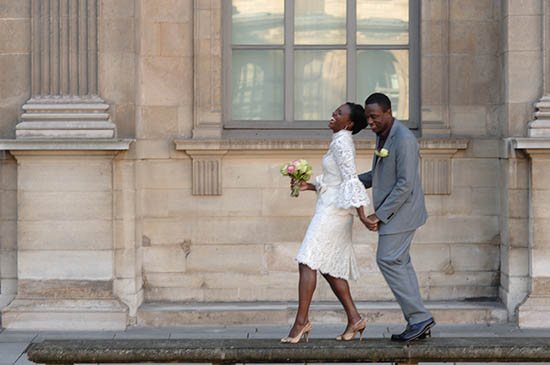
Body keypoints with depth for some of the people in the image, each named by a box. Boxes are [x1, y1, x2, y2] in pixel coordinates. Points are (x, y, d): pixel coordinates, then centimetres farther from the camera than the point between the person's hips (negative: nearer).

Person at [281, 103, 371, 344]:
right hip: (332, 211, 10)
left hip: (333, 211, -10)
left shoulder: (341, 142, -12)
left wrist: (361, 214, -24)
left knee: (307, 262, -15)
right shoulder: (342, 143, 17)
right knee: (329, 268, 12)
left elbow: (350, 180, -20)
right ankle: (354, 319, 13)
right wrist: (309, 186, 15)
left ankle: (301, 321, -19)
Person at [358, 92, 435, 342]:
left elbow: (405, 184, -23)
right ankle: (417, 323, 12)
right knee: (399, 263, 9)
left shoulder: (404, 139, -20)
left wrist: (379, 215, -21)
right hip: (392, 211, 10)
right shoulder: (383, 135, 11)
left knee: (388, 260, -10)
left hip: (402, 209, -10)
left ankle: (419, 317, -6)